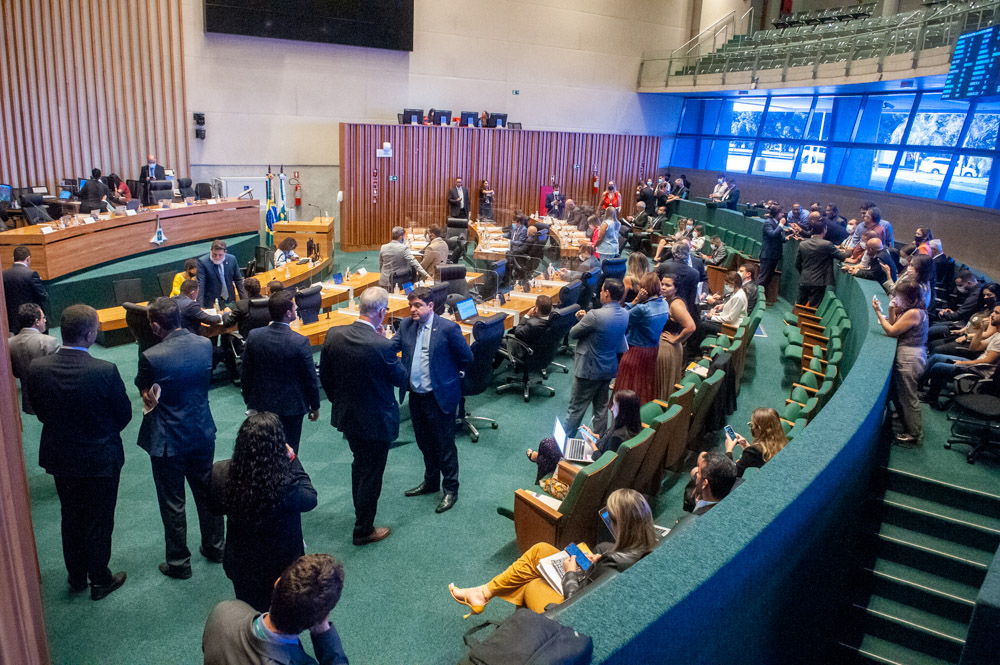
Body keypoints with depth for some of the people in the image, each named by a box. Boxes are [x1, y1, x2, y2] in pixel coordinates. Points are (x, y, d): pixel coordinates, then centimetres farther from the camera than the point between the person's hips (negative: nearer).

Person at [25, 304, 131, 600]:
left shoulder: (37, 369, -15)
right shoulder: (105, 371, -28)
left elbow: (40, 412, 0)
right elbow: (124, 414, -14)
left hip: (59, 458, 4)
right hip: (100, 459, -4)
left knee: (71, 518, 23)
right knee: (99, 522, 14)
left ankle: (76, 576, 40)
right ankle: (100, 580, 30)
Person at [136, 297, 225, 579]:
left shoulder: (151, 357, -23)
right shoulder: (205, 345, -9)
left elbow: (142, 387, -5)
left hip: (168, 440, -4)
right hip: (202, 432, 5)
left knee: (172, 502, 11)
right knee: (206, 492, 21)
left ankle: (179, 562, 24)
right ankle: (215, 546, 36)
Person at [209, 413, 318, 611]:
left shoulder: (221, 473, -24)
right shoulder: (286, 484, -37)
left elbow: (217, 509, -3)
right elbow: (311, 499, -14)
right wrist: (293, 460, -11)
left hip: (239, 564, 4)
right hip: (280, 567, -3)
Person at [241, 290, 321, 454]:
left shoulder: (254, 336, -11)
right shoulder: (300, 342, -22)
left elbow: (246, 375, -1)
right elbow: (310, 379, -13)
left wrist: (249, 401, 14)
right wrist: (315, 406, 2)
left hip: (260, 405, 4)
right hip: (291, 408, -3)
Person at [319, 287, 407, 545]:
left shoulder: (333, 335, -11)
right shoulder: (382, 347, -29)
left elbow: (325, 376, 1)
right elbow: (401, 378, -12)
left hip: (346, 415, 7)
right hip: (376, 420, -6)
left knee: (359, 463, 29)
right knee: (371, 473, 12)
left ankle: (360, 512, 49)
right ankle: (364, 529, 26)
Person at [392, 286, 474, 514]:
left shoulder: (448, 328, -15)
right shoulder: (406, 325, 2)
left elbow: (466, 358, -7)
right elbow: (390, 347, -6)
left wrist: (445, 372, 2)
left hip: (440, 397, -6)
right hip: (415, 396, 6)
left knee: (445, 445, 6)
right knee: (425, 443, 21)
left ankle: (450, 489, 23)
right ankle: (431, 482, 41)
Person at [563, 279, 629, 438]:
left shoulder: (596, 315, -26)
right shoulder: (624, 315, -3)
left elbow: (573, 333, -15)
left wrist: (581, 320, 3)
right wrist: (586, 319, 2)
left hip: (589, 370, -7)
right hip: (609, 369, 7)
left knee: (575, 409, 6)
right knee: (601, 408, 19)